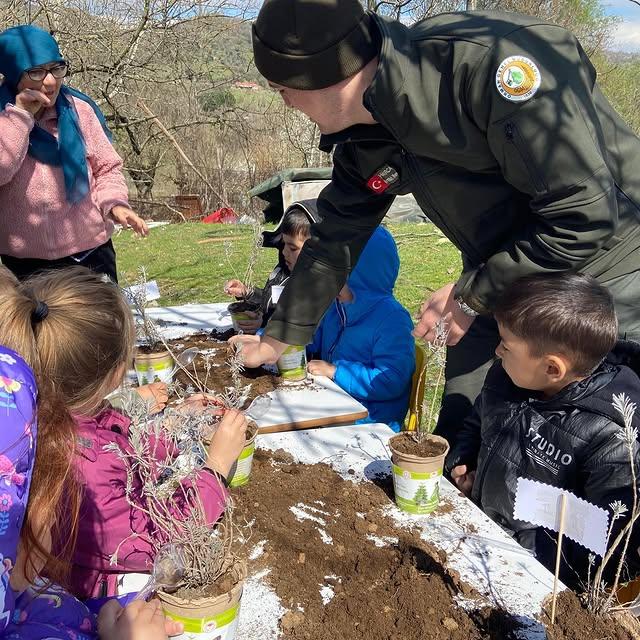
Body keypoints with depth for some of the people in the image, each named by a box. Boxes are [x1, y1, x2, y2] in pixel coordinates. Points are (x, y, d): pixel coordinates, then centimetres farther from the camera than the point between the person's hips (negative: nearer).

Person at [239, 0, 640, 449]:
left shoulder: (490, 60, -29)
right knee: (459, 443, 9)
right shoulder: (363, 140, -4)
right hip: (501, 285, 7)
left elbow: (585, 215, -28)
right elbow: (335, 240, 9)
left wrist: (472, 295, -18)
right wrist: (277, 340, 15)